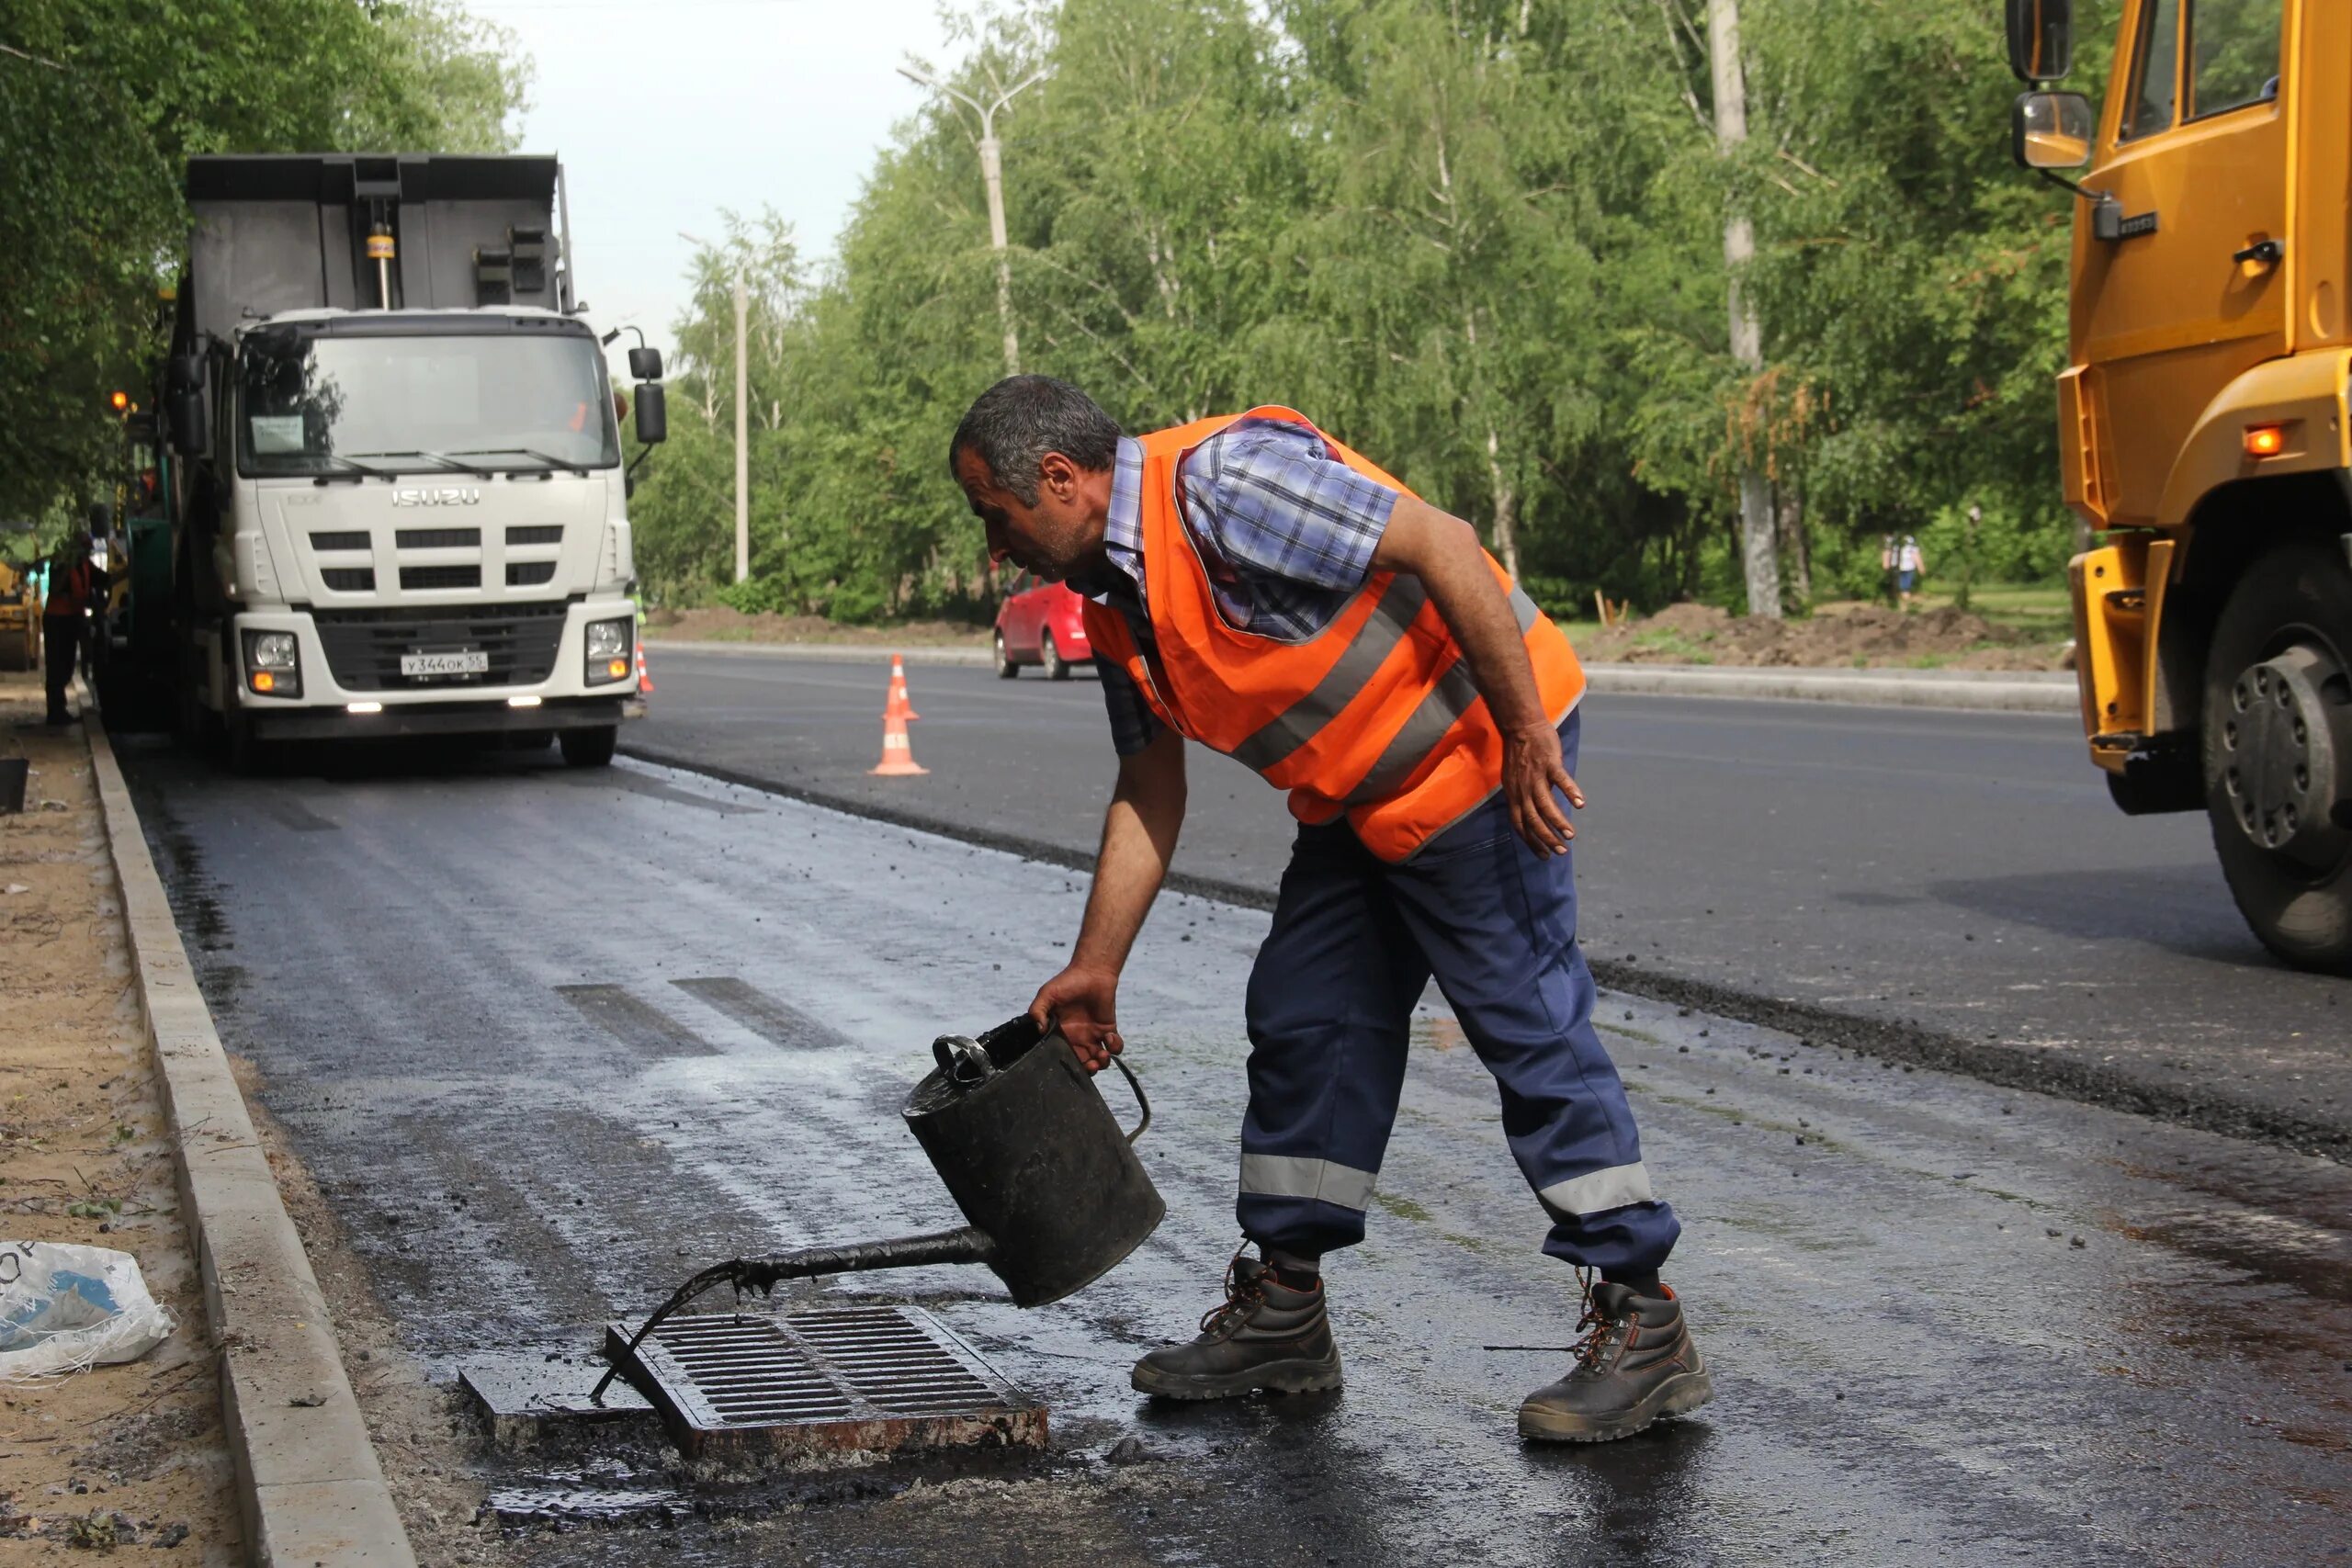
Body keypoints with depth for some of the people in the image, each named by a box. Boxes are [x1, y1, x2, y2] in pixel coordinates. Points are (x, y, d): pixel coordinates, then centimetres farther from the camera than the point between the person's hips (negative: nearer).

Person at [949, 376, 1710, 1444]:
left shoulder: (1221, 482, -23)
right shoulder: (1114, 595, 8)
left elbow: (1444, 546, -25)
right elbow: (1148, 791, 16)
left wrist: (1526, 733, -24)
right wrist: (1095, 969, 15)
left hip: (1478, 747, -10)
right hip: (1359, 796, 10)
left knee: (1529, 1026, -8)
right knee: (1302, 1024, 10)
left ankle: (1644, 1333, -2)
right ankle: (1282, 1311, 20)